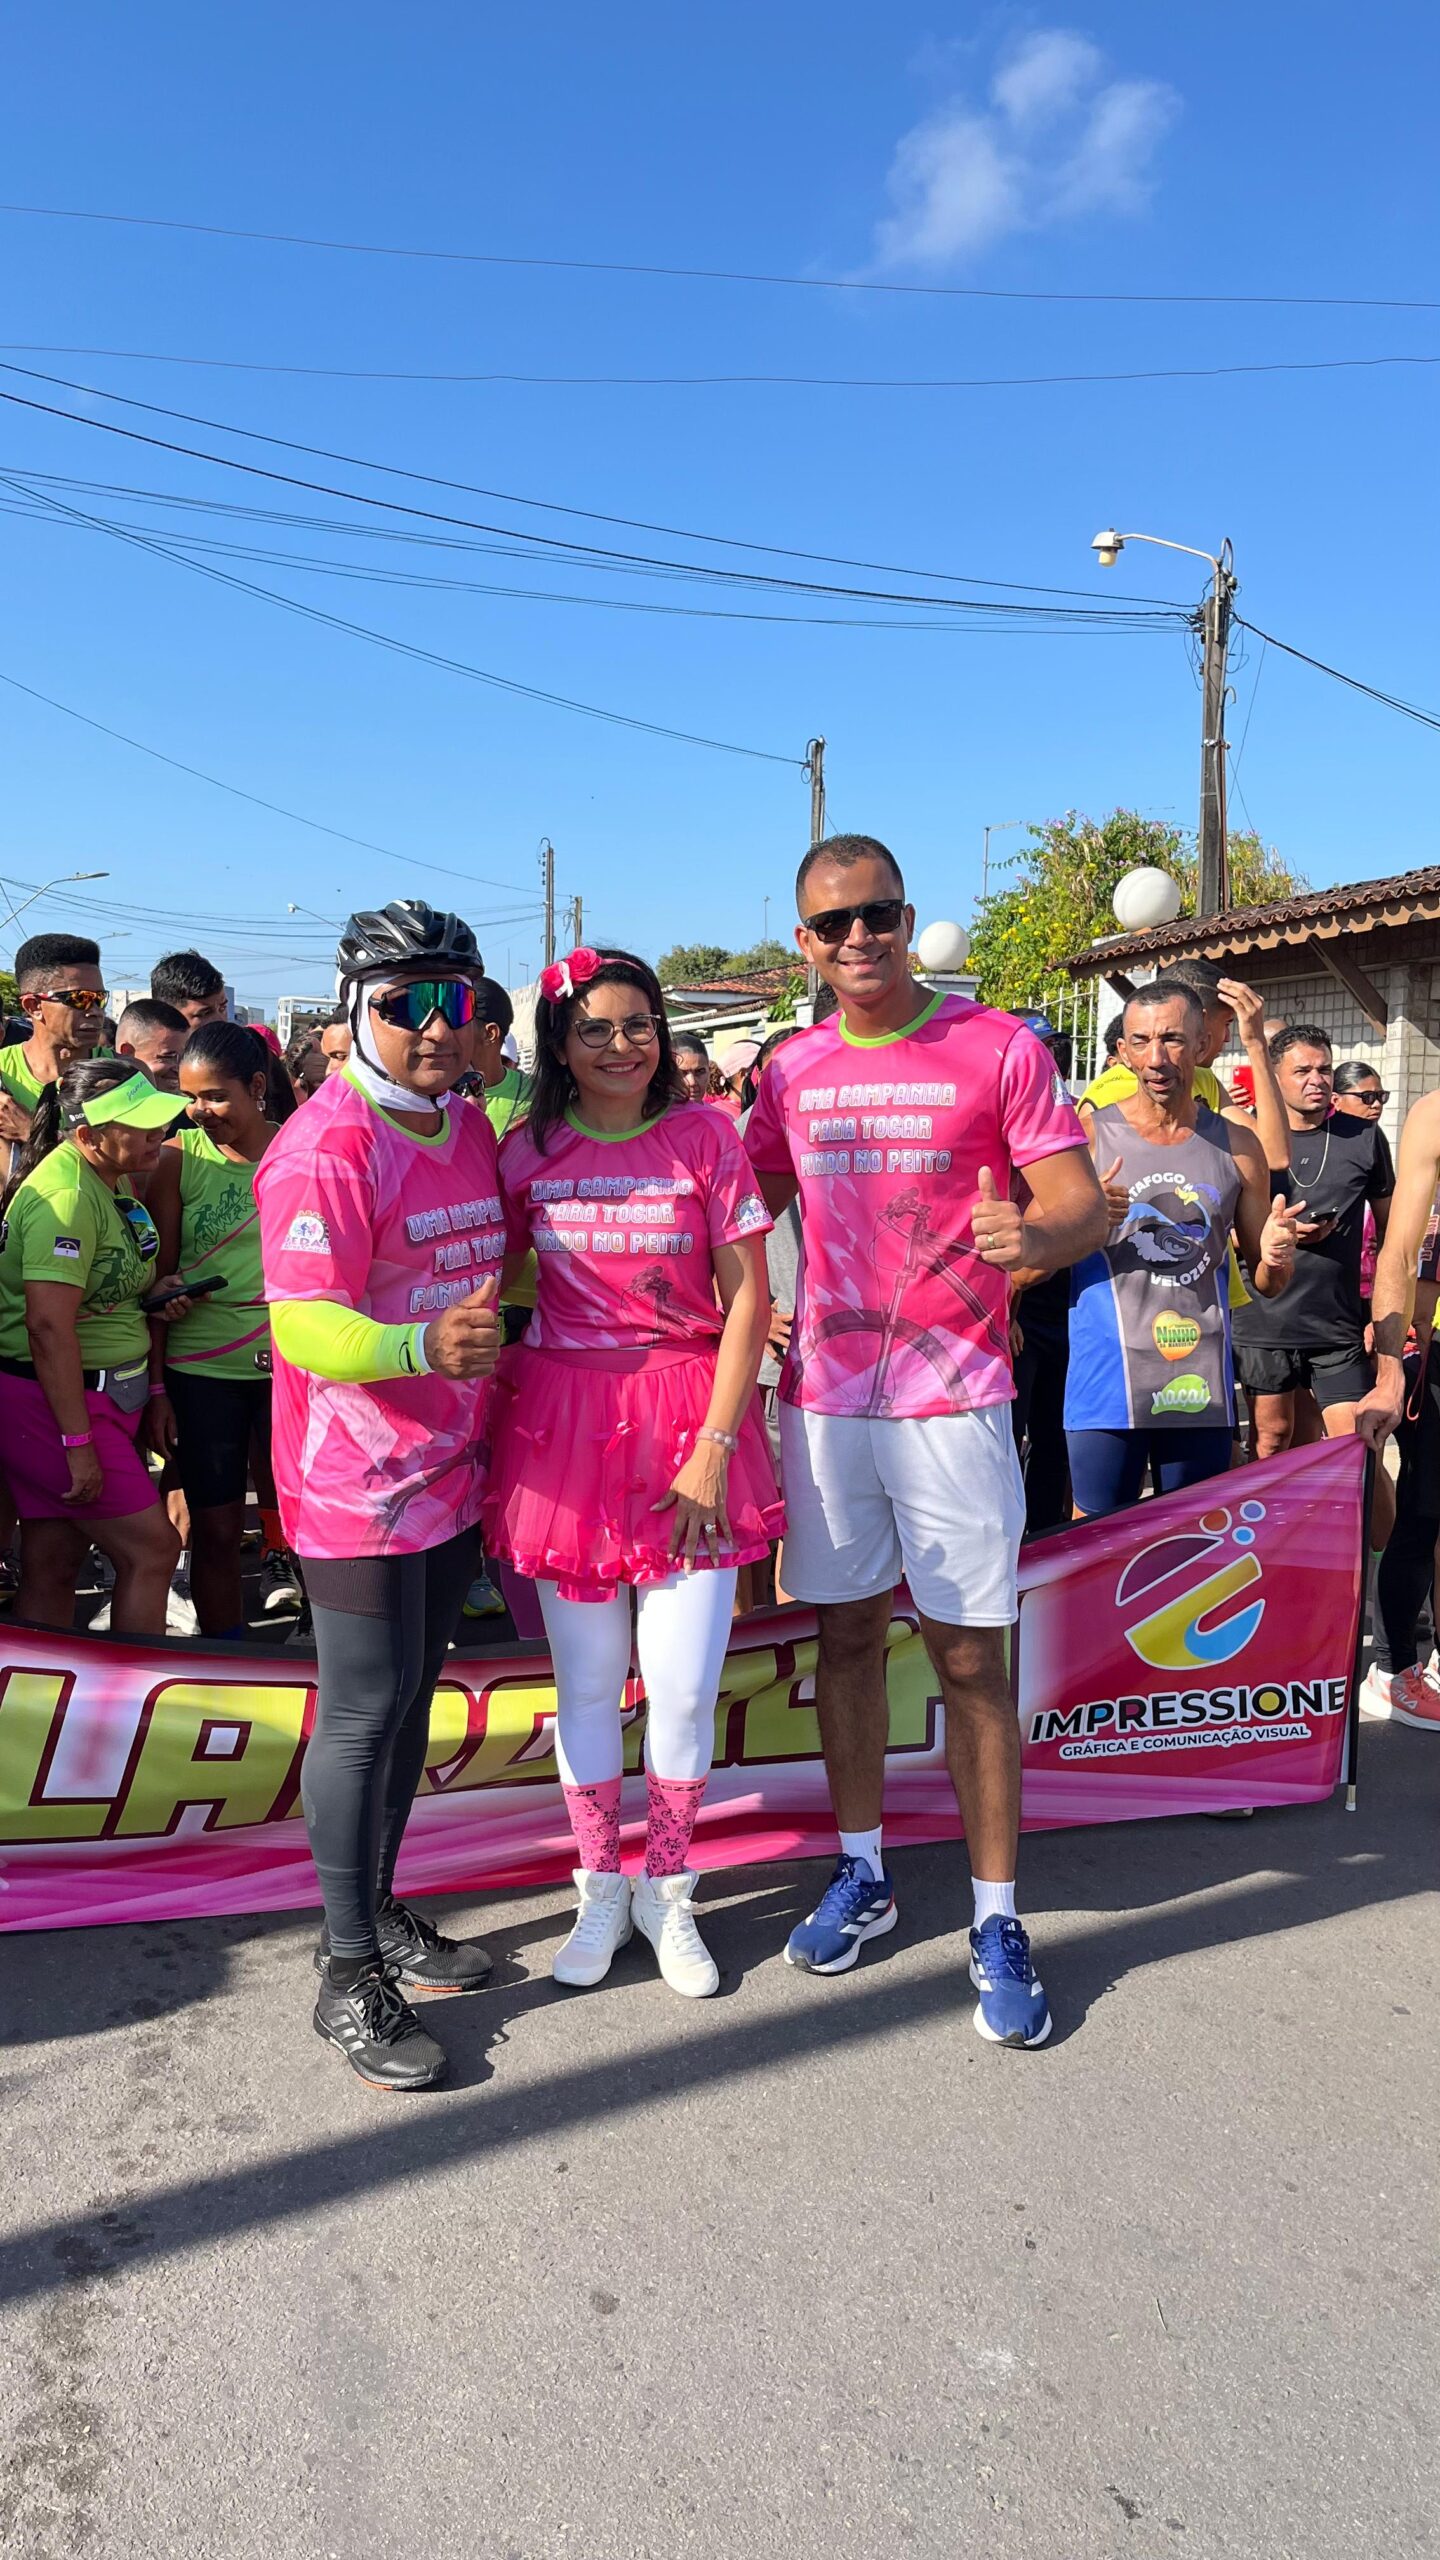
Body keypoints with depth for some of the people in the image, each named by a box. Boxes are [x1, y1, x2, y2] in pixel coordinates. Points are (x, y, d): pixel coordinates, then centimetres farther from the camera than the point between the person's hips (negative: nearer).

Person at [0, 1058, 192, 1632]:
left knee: (52, 1572, 11)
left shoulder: (118, 1179, 11)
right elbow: (49, 1326, -25)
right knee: (152, 1548, -6)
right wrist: (78, 1443, -24)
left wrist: (153, 1289, 9)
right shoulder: (66, 1196, -19)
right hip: (52, 1402, -9)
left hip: (108, 1392, 9)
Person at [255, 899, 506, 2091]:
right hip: (360, 1483, -8)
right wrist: (424, 1344, -41)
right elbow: (304, 1327, -26)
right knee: (365, 1711, -2)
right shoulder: (324, 1147, -18)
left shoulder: (470, 1126, 9)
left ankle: (380, 1911, 34)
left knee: (413, 1698, 17)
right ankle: (349, 1972, 14)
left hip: (452, 1468, 8)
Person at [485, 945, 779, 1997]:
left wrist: (714, 1447, -10)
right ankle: (602, 1890, 29)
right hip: (566, 1421, 1)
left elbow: (747, 1301, -3)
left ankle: (668, 1891, 24)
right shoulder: (528, 1153, 3)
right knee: (587, 1681, 8)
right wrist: (490, 1428, 1)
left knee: (685, 1685, 0)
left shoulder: (705, 1138, -2)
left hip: (692, 1418, -1)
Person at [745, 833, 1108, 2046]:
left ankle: (997, 1921, 14)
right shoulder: (792, 1070, 7)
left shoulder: (999, 1046, -5)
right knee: (847, 1632, 13)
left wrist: (1038, 1235, -31)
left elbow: (1084, 1201, -9)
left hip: (952, 1398, -4)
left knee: (970, 1654, 0)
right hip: (823, 1392, 4)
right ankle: (864, 1872, 31)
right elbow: (748, 1203, 18)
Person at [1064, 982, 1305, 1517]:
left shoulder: (1236, 1146, 7)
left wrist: (1275, 1258, -7)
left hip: (1202, 1387, 3)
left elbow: (1266, 1285, 15)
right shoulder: (1087, 1137, -2)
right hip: (1106, 1385, -3)